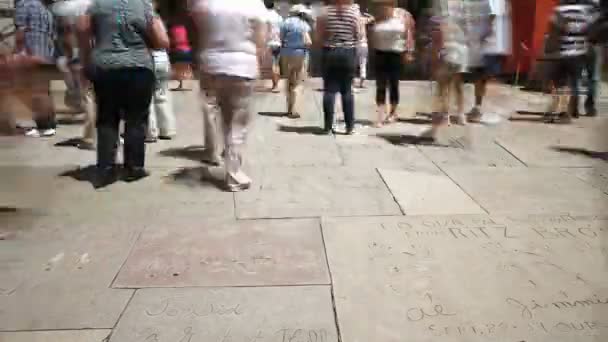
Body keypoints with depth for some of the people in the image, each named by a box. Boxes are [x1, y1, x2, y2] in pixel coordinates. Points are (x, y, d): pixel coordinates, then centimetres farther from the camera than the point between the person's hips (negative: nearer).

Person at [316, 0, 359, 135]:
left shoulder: (325, 11, -3)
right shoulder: (354, 11, -3)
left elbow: (319, 36, 0)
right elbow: (358, 35, 0)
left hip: (329, 52, 0)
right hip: (349, 53, 0)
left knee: (329, 90, 3)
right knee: (347, 90, 7)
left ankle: (328, 126, 2)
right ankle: (350, 126, 8)